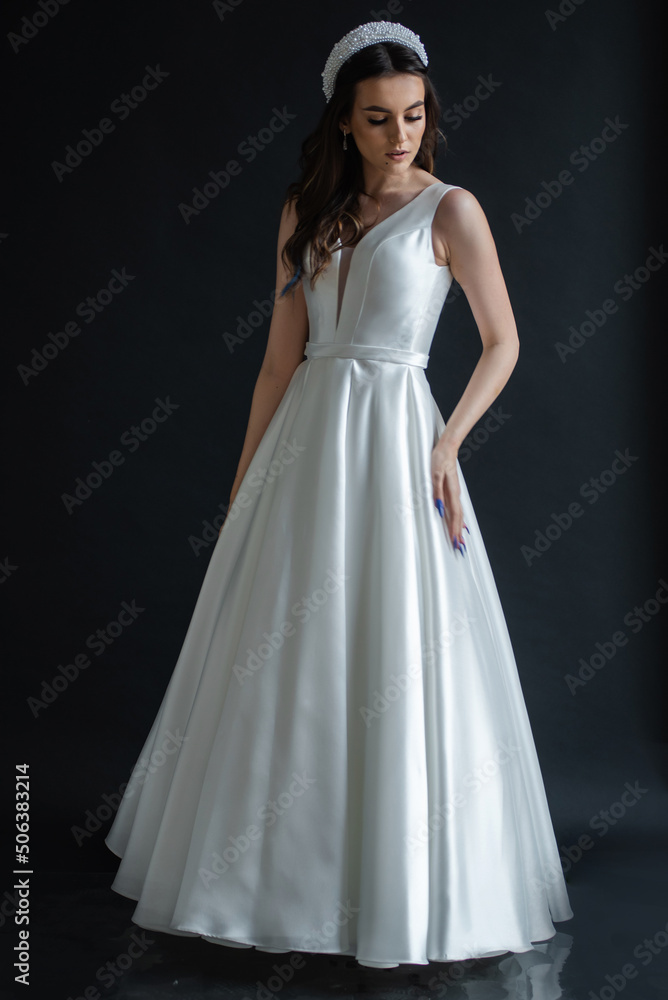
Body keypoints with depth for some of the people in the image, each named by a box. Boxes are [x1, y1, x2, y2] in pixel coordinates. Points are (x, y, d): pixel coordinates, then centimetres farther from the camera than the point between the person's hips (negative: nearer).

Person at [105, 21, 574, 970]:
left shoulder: (451, 209, 0)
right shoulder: (308, 212, 11)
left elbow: (503, 343, 2)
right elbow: (280, 358, 11)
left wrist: (448, 442, -12)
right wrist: (245, 481, 11)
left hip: (395, 434, -4)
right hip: (304, 437, 5)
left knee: (395, 661, -3)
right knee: (283, 660, 9)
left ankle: (404, 891, 15)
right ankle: (277, 867, 27)